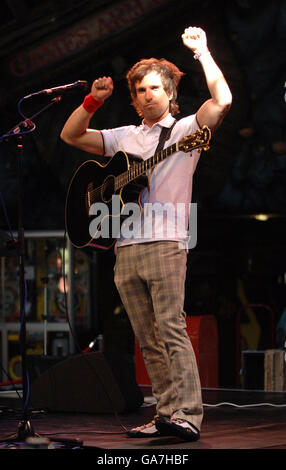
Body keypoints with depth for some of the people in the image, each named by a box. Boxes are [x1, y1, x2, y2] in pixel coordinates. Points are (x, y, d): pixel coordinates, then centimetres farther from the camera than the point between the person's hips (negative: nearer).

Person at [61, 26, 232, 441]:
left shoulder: (186, 130, 5)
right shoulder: (124, 137, 21)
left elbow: (223, 100, -11)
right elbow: (70, 135, 21)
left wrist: (201, 51, -7)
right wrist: (94, 100, 8)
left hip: (164, 244, -6)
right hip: (125, 248, 6)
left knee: (171, 329, -15)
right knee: (147, 339, 4)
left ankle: (188, 415, -18)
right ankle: (167, 413, 6)